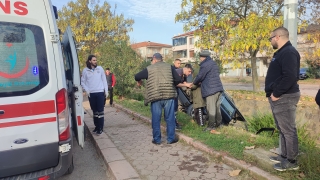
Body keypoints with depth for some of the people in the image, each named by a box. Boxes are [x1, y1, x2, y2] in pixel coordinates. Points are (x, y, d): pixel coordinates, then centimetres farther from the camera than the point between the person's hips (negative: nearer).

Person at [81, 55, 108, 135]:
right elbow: (83, 82, 7)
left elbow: (104, 80, 6)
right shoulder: (85, 70, 2)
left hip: (100, 92, -1)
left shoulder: (100, 68, 3)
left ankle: (100, 128, 2)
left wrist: (106, 90, 2)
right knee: (94, 111, 10)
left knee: (100, 111, -3)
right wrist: (86, 90, -5)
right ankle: (96, 126, 21)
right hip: (91, 93, 1)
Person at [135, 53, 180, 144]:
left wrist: (139, 81, 28)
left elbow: (137, 77, 6)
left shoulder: (149, 68, 5)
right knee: (170, 118, 9)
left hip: (155, 97, -1)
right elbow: (178, 79, 4)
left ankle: (157, 139, 16)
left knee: (156, 119, 9)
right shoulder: (169, 66, 8)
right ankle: (171, 138, 16)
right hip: (169, 96, 1)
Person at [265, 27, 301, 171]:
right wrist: (273, 93, 14)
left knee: (288, 130, -1)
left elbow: (290, 76, -27)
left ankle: (291, 161, 10)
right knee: (282, 129, 17)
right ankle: (285, 156, 29)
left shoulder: (288, 52, -16)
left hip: (284, 98, -11)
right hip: (279, 97, 11)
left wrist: (276, 93, -20)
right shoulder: (281, 52, 18)